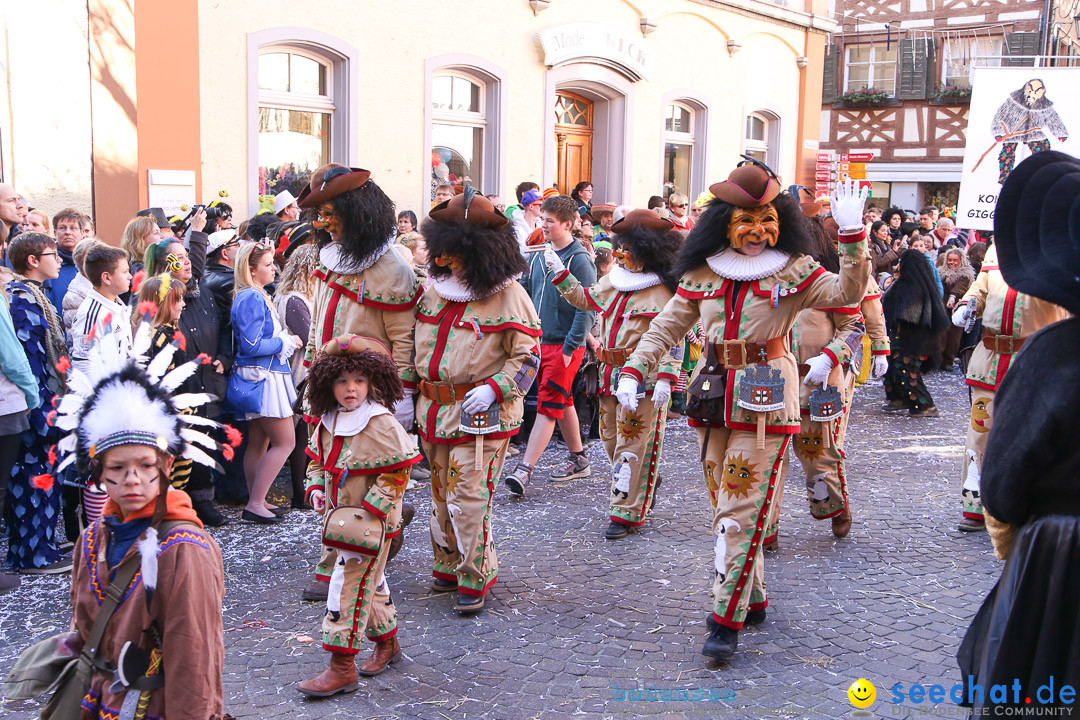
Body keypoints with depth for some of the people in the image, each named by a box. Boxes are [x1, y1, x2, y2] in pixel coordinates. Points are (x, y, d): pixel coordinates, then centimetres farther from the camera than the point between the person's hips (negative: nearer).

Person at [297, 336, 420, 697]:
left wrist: (370, 508, -21)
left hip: (372, 520, -7)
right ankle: (386, 641, 38)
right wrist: (315, 489, 2)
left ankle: (341, 667, -5)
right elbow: (317, 460, 20)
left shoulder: (383, 425, -17)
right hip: (340, 516, 8)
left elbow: (397, 474, -16)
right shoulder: (327, 423, 6)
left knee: (349, 584, -9)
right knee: (369, 582, 20)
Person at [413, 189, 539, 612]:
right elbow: (415, 343, 20)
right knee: (441, 495, 16)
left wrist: (493, 388, -21)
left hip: (481, 415, -6)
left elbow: (527, 357, -8)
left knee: (469, 499, -7)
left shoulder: (507, 296, -10)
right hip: (434, 410, 6)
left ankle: (474, 580, 8)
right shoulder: (435, 288, 9)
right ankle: (447, 566, 33)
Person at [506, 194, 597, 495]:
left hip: (565, 345, -7)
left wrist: (570, 348, -17)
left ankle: (524, 469, -13)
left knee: (548, 406, -8)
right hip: (540, 341, 7)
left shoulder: (579, 260, -12)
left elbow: (587, 309, -15)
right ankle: (579, 460, 27)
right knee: (563, 403, 15)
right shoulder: (538, 254, 9)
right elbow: (524, 292, 16)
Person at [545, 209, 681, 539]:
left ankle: (627, 512, 2)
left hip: (643, 379, -8)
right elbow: (585, 299, 28)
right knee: (612, 441, 17)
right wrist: (560, 273, 22)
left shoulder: (663, 293, -12)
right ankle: (645, 489, 38)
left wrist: (664, 379, -24)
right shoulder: (614, 280, 11)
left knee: (633, 445, -4)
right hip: (610, 375, 8)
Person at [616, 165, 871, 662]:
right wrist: (633, 370, 0)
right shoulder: (703, 273, 8)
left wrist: (852, 237, -26)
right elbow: (667, 326, 11)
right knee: (726, 509, 12)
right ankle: (753, 599, 27)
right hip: (714, 399, 5)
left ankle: (727, 620, -4)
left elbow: (847, 292, -14)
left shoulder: (793, 271, -1)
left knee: (741, 510, -9)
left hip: (764, 402, -5)